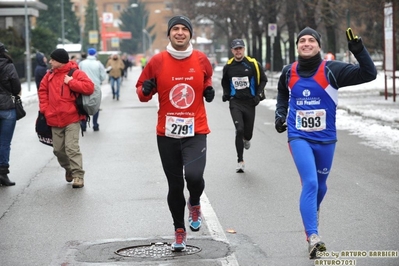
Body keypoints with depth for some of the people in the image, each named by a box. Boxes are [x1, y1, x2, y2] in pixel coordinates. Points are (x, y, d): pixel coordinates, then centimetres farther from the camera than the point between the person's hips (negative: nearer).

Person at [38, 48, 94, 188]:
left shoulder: (75, 73, -8)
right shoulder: (50, 75, 10)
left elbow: (89, 87, -18)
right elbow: (43, 91, 18)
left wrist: (71, 82, -20)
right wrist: (44, 109, 7)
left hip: (72, 119, -6)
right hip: (54, 119, 6)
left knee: (72, 148, -12)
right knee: (58, 149, 12)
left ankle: (78, 175, -6)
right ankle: (68, 169, 35)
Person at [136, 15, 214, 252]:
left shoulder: (201, 59, 0)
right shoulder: (158, 61, -4)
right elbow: (142, 91, 7)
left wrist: (209, 91, 3)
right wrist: (145, 91, -15)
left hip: (196, 132, -1)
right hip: (167, 133, 1)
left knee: (194, 175, -22)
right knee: (175, 185, 9)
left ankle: (194, 204, 13)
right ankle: (179, 231, 29)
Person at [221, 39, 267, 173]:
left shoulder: (253, 64, -4)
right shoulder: (228, 66, 3)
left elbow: (263, 79, 5)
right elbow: (225, 83, 21)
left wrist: (259, 95, -4)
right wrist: (226, 94, 5)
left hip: (249, 102, 0)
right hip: (235, 102, 0)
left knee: (248, 131, 6)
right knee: (239, 129, -15)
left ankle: (246, 139, 48)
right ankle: (240, 161, -4)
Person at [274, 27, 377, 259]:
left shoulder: (331, 70, -9)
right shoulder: (289, 72, 1)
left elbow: (369, 74, -15)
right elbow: (282, 94, 24)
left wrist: (359, 50, -27)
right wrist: (281, 114, 12)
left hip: (325, 139, 1)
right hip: (299, 137, -1)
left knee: (320, 185, 17)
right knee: (310, 183, -17)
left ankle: (312, 211, 50)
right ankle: (313, 237, -20)